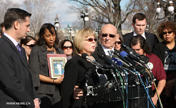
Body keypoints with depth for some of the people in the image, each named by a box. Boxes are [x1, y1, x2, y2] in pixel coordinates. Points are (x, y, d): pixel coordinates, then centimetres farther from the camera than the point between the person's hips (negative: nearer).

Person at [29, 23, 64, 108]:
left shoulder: (60, 52, 19)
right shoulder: (36, 50, 3)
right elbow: (35, 74, -4)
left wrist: (63, 77, -3)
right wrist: (53, 81, -9)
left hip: (58, 93, 4)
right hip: (43, 93, -4)